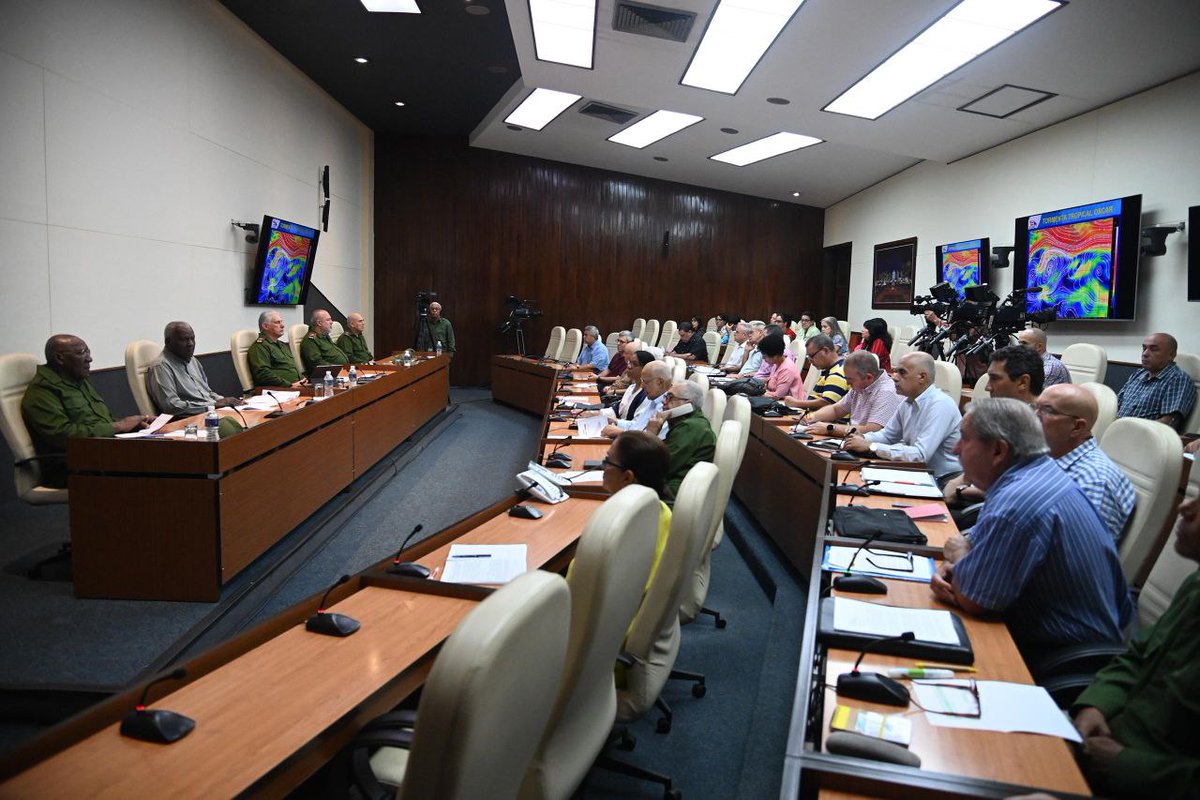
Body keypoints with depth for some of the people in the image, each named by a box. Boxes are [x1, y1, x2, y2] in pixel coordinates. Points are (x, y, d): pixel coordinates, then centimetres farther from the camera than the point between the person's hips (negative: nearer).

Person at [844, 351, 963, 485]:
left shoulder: (940, 405, -20)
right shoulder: (908, 403, 6)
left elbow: (919, 455, -27)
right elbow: (888, 435, 19)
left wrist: (870, 446, -24)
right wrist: (863, 438, -3)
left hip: (945, 482, -7)